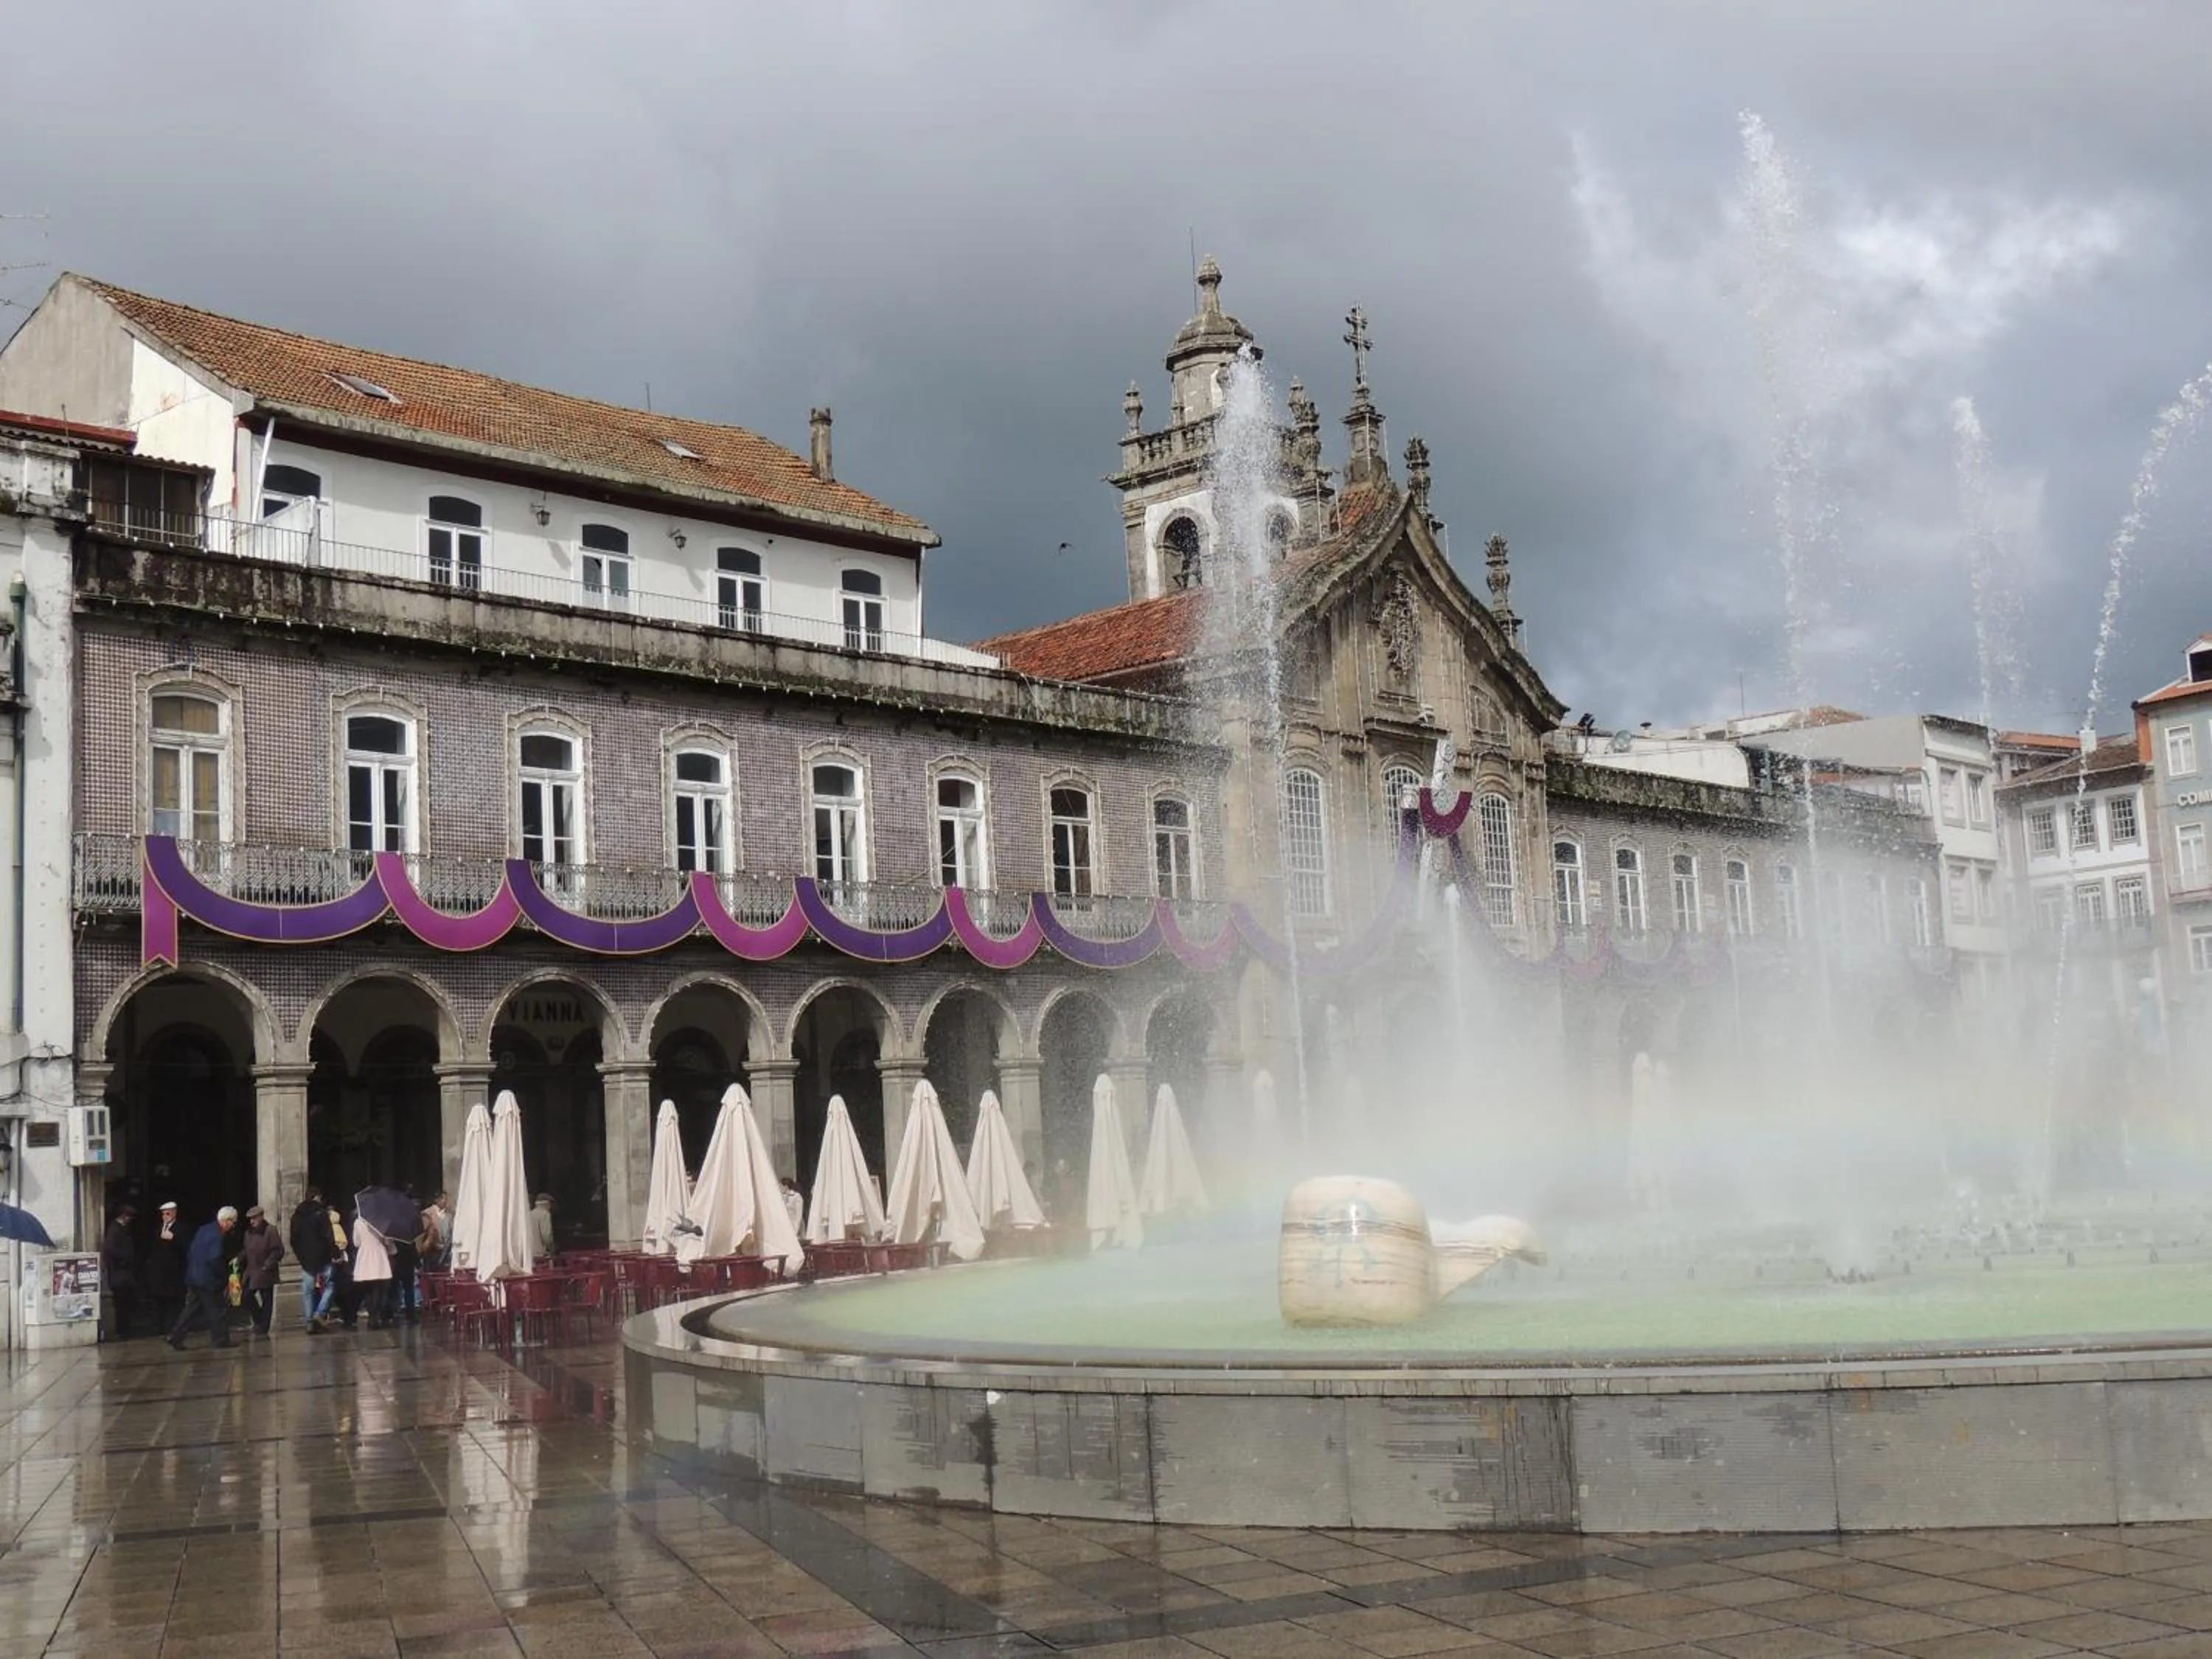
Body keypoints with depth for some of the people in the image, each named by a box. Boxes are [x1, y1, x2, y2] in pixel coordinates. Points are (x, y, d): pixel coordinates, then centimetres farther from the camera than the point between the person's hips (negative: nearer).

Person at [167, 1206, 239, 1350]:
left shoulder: (205, 1230, 11)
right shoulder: (217, 1236, -19)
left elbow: (190, 1253, 16)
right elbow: (215, 1261, -24)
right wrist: (225, 1276, -12)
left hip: (193, 1277, 9)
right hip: (207, 1280, -9)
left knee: (192, 1310, 14)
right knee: (218, 1310, 1)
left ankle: (175, 1337, 12)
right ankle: (222, 1340, 6)